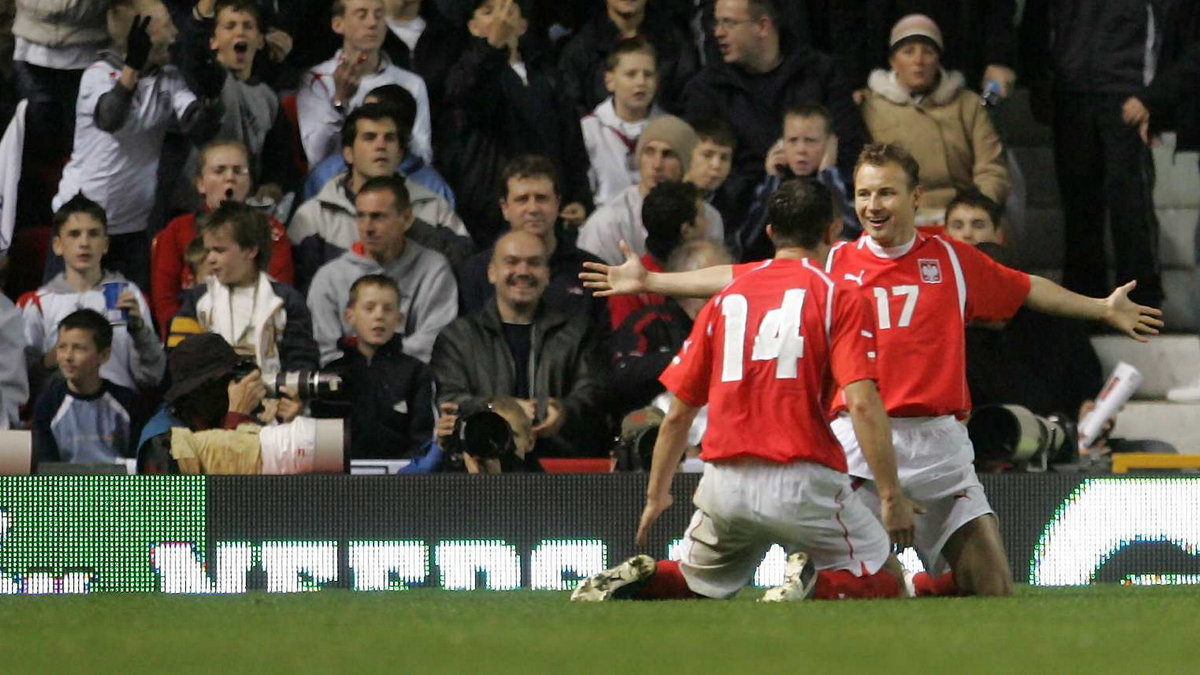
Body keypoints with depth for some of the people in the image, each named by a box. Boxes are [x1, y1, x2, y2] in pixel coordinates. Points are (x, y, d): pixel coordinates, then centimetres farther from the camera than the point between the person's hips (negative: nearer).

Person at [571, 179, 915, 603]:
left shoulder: (727, 298, 12)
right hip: (801, 483, -4)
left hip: (724, 485, 4)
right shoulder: (840, 297, -1)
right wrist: (892, 495, -10)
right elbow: (862, 404, -13)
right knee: (886, 582, 9)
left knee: (701, 584, 27)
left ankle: (639, 582, -4)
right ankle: (811, 585, -21)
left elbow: (678, 413, 15)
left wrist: (657, 494, 27)